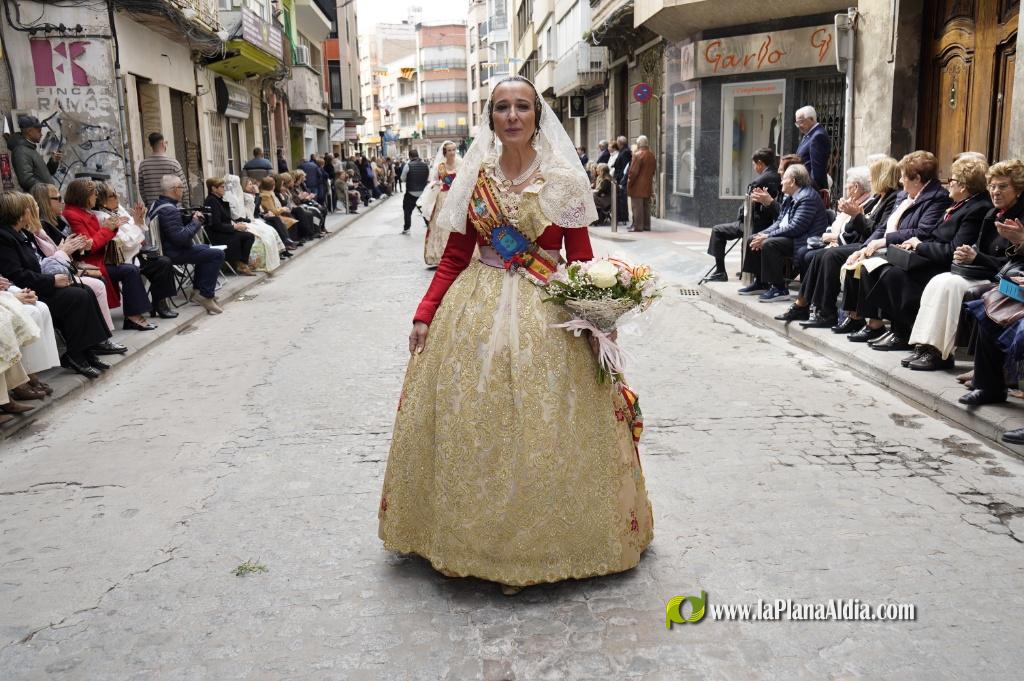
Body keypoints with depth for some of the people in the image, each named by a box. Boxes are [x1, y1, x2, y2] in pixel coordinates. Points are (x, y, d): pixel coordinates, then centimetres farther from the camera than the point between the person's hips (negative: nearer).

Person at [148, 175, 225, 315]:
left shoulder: (156, 204, 10)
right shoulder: (169, 210, -23)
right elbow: (180, 237, -30)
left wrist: (191, 218, 7)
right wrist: (196, 222, -16)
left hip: (164, 247, 11)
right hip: (172, 254, -11)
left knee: (205, 248, 30)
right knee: (217, 254, -15)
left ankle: (199, 290, 29)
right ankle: (206, 296, -12)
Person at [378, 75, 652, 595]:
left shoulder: (562, 179, -1)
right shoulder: (474, 177, 7)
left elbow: (581, 259, -3)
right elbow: (454, 256, 7)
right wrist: (425, 314, -1)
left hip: (545, 316, -2)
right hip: (475, 312, 3)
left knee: (541, 430, 0)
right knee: (467, 424, 6)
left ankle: (536, 543, 18)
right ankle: (466, 538, 23)